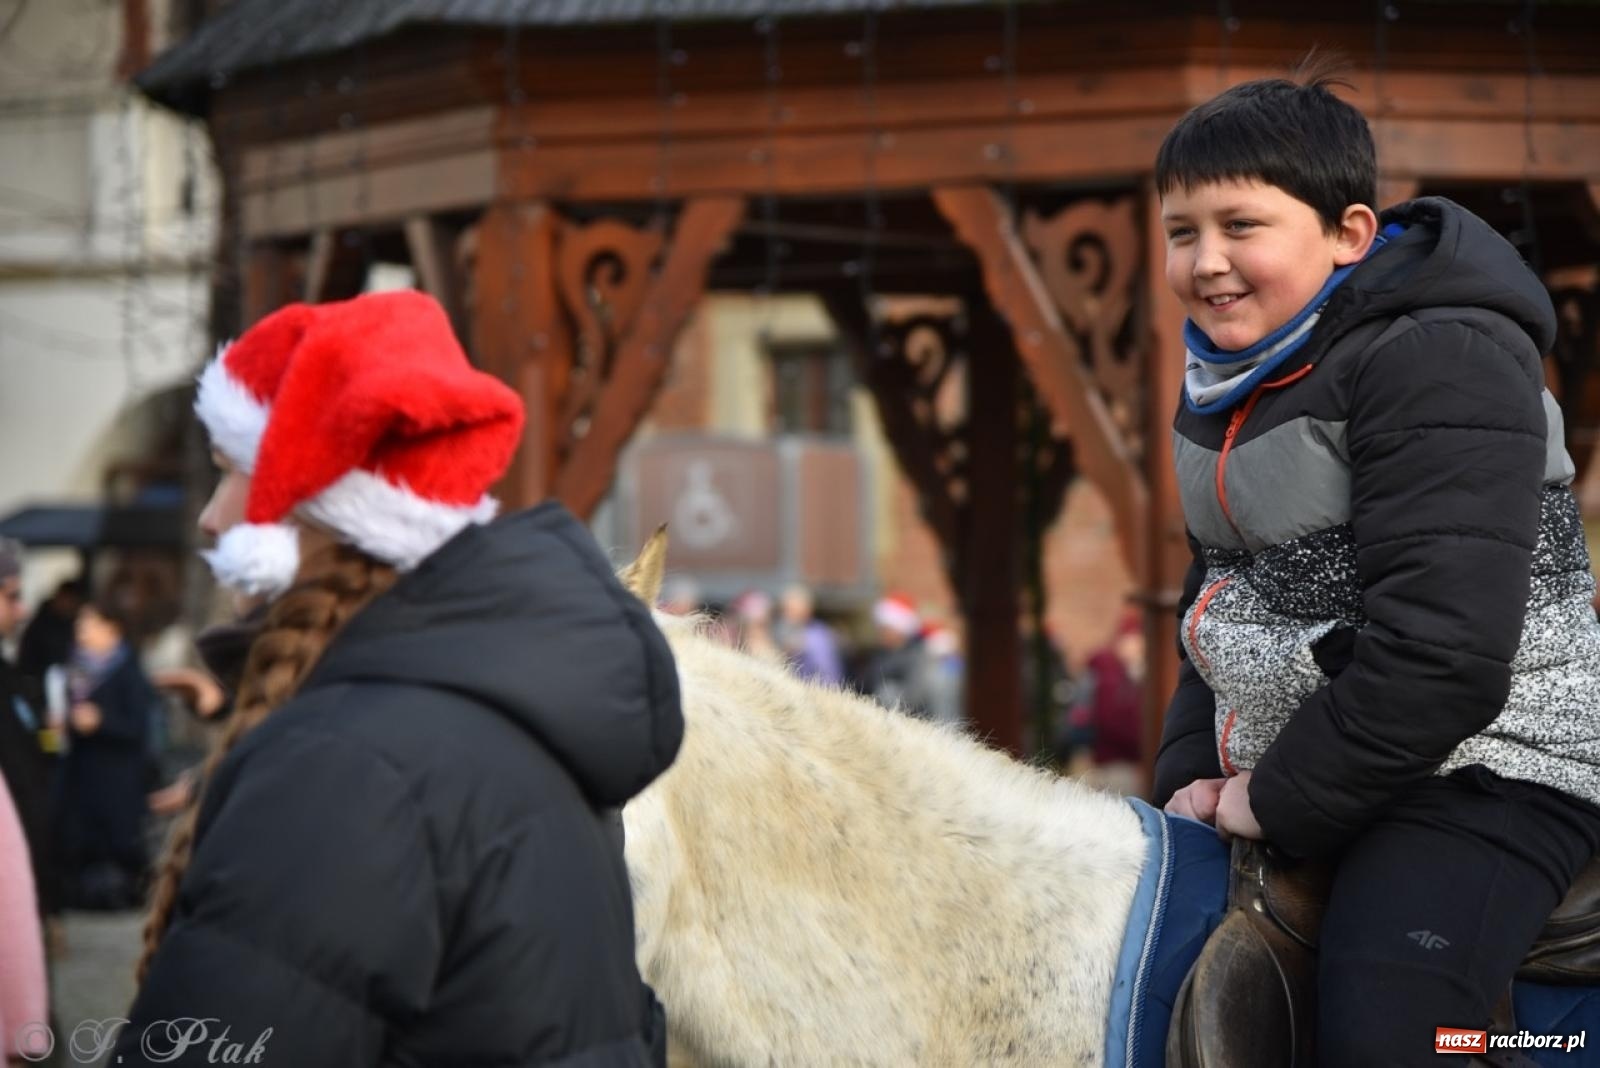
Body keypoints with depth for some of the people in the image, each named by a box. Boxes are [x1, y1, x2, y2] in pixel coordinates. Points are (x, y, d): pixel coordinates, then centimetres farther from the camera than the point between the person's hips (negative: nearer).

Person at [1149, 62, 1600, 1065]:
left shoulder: (1438, 362, -18)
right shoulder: (1221, 386, 11)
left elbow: (1440, 655, -25)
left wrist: (1279, 798, -17)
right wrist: (1191, 770, 8)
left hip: (1480, 771, -9)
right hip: (1281, 775, 10)